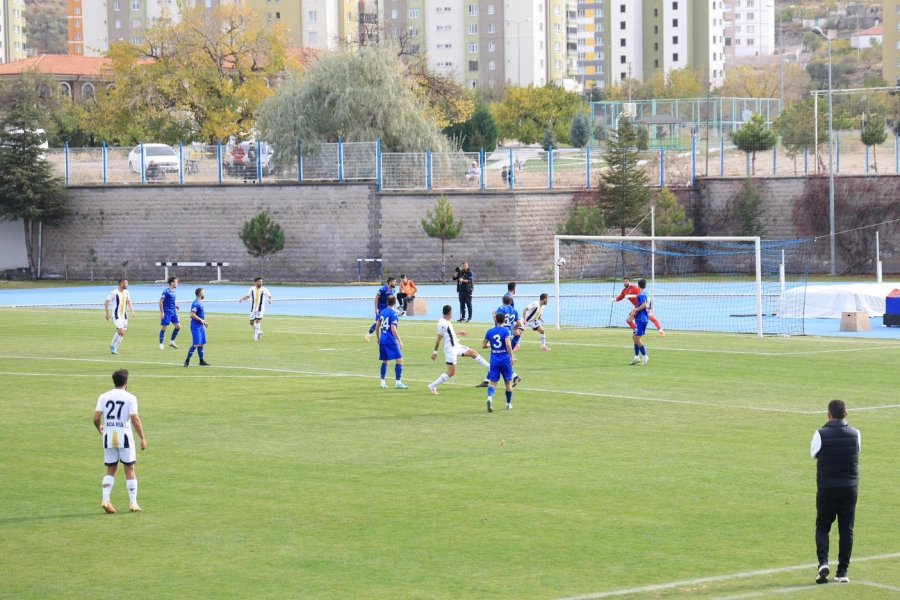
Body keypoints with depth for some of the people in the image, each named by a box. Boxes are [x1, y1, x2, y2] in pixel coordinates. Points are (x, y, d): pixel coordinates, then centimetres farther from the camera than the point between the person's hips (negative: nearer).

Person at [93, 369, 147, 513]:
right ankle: (133, 502, 5)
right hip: (124, 436, -3)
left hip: (109, 436, 3)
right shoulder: (130, 398, -6)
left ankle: (105, 499, -1)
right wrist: (143, 438, -7)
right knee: (130, 469, 6)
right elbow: (135, 420, -12)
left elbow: (96, 418, -1)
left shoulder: (103, 397, 3)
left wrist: (100, 429, 20)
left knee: (111, 469, 13)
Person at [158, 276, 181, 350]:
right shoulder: (166, 291, -13)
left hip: (173, 312, 8)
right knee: (164, 327, -2)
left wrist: (175, 306, 9)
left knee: (178, 326, 4)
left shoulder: (173, 291, 10)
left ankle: (172, 341, 18)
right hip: (167, 312, -8)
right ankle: (161, 344, 6)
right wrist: (162, 312, -16)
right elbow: (161, 301, -13)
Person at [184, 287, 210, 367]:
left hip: (201, 327, 10)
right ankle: (187, 361, -8)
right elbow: (192, 315, -25)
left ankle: (202, 361, 16)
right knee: (196, 344, -12)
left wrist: (204, 322, 20)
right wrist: (201, 320, -20)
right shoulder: (196, 303, -16)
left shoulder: (200, 303, 14)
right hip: (196, 327, -10)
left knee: (201, 344, 11)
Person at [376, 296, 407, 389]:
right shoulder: (393, 313, -12)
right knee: (399, 360, -5)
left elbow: (377, 325, 16)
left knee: (384, 361, 16)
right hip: (391, 341, -8)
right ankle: (398, 382, -12)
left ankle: (382, 382, 15)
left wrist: (378, 338, 28)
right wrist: (399, 341, -16)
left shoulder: (382, 312, 10)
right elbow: (393, 329, -19)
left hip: (382, 340, 8)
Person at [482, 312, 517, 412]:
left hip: (494, 360, 2)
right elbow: (508, 344, -20)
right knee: (508, 382, 14)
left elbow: (483, 345, 9)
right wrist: (511, 357, -12)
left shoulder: (490, 331, 3)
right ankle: (509, 404, 25)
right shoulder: (505, 331, -8)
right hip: (505, 359, -2)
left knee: (493, 382, 1)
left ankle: (490, 397, -29)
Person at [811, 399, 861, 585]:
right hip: (850, 488, 2)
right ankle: (842, 572, 6)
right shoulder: (855, 434, -2)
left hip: (827, 488, -2)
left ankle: (823, 562, -12)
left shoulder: (821, 435, -10)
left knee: (822, 527, 10)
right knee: (846, 530, 8)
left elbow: (813, 454, 5)